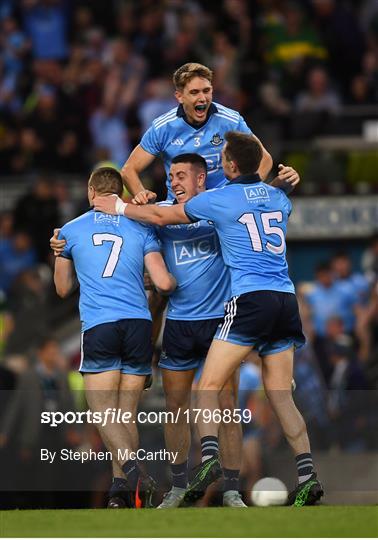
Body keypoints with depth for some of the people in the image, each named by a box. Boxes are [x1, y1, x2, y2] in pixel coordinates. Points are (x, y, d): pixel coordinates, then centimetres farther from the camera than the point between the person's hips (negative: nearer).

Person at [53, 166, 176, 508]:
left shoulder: (70, 231, 10)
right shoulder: (140, 229, 11)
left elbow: (63, 288, 22)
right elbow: (164, 283, 2)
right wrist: (175, 282, 26)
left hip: (98, 326, -2)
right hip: (139, 323, 2)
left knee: (104, 412, -4)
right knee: (127, 413, 8)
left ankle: (131, 467, -29)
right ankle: (120, 487, -1)